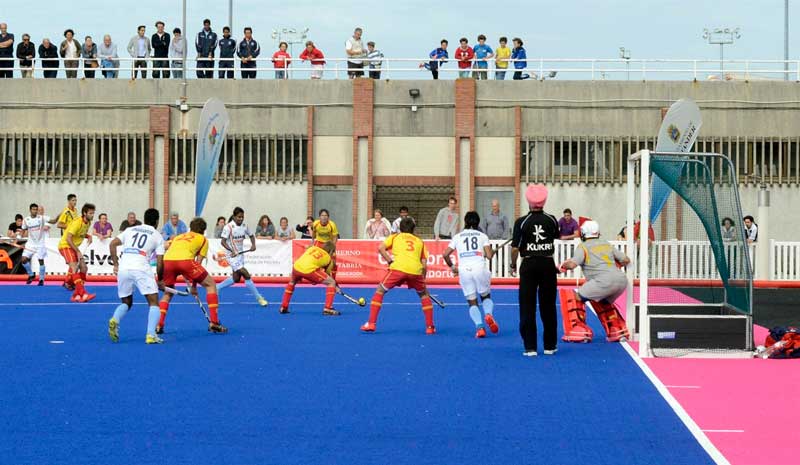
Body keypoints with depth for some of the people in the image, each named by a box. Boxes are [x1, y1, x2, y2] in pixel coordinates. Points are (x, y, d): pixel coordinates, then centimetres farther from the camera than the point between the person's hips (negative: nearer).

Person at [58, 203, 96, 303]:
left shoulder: (88, 223, 3)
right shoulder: (77, 222, -23)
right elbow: (68, 239, -26)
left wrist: (88, 236, -1)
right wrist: (78, 251, -27)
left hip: (74, 247, 9)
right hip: (65, 246, -9)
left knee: (83, 267, 2)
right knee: (74, 267, -23)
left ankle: (76, 295, 7)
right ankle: (83, 294, -36)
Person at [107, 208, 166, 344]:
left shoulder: (130, 230, 22)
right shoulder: (157, 236, 12)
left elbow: (113, 244, 10)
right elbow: (159, 263, 6)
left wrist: (116, 264, 13)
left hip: (123, 270, 4)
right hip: (142, 269, -4)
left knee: (126, 303, 20)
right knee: (154, 303, 3)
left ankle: (115, 320, -11)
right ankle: (150, 335, -16)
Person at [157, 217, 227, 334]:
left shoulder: (178, 237, 38)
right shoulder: (203, 239, 26)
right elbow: (198, 262, 20)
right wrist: (194, 286, 23)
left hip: (167, 260, 4)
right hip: (185, 260, -4)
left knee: (168, 292, 28)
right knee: (210, 285, 16)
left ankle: (159, 325, 13)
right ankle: (214, 323, 10)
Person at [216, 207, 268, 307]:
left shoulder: (244, 226, 2)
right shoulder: (228, 227, -16)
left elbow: (251, 236, 16)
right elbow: (223, 242, -19)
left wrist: (253, 245, -4)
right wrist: (232, 250, -33)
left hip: (241, 254, 7)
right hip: (232, 256, -7)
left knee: (236, 279, 13)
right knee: (246, 275, -14)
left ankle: (217, 288, 31)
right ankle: (258, 298, -8)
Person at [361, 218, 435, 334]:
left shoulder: (395, 236, 26)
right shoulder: (420, 241, 29)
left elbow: (380, 248, 8)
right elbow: (424, 265, 21)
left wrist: (391, 262, 10)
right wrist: (422, 280, 31)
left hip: (398, 268, -2)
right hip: (416, 270, 2)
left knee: (380, 291, 17)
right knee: (424, 294, 27)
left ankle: (371, 323, 7)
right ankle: (430, 327, 22)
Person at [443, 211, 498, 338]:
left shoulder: (457, 237, 16)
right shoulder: (482, 236, 12)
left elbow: (445, 254, 9)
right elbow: (489, 255, 2)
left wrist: (452, 267, 24)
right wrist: (491, 252, 25)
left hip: (464, 270, 1)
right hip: (480, 268, -1)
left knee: (472, 302, 9)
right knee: (486, 297, 18)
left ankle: (479, 327, -12)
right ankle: (489, 314, -14)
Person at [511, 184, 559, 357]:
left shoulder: (521, 222, -11)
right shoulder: (551, 220, -1)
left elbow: (515, 248, -10)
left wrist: (513, 265, 6)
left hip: (529, 265, -3)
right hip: (548, 264, 3)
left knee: (527, 307, 3)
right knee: (548, 306, 11)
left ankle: (530, 347, 0)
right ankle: (549, 346, 16)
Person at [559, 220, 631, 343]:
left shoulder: (583, 247, 7)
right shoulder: (606, 244, 25)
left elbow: (572, 264, -7)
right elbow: (626, 260, 26)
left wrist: (563, 265, 13)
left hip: (605, 281, -7)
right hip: (622, 279, 7)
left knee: (575, 297, 6)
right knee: (602, 302, 33)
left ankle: (579, 332, -4)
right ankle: (618, 331, 30)